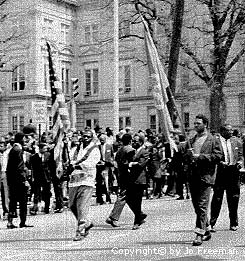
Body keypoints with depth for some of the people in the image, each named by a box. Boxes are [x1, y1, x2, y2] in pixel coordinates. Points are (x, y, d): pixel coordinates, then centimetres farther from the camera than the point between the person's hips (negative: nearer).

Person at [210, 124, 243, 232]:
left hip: (233, 171, 4)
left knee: (234, 198, 8)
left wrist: (240, 162, -2)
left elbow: (240, 155, 18)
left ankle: (233, 223, 18)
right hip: (220, 171, -4)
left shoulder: (236, 141, 12)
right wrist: (220, 162, -18)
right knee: (217, 198, -3)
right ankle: (212, 223, 3)